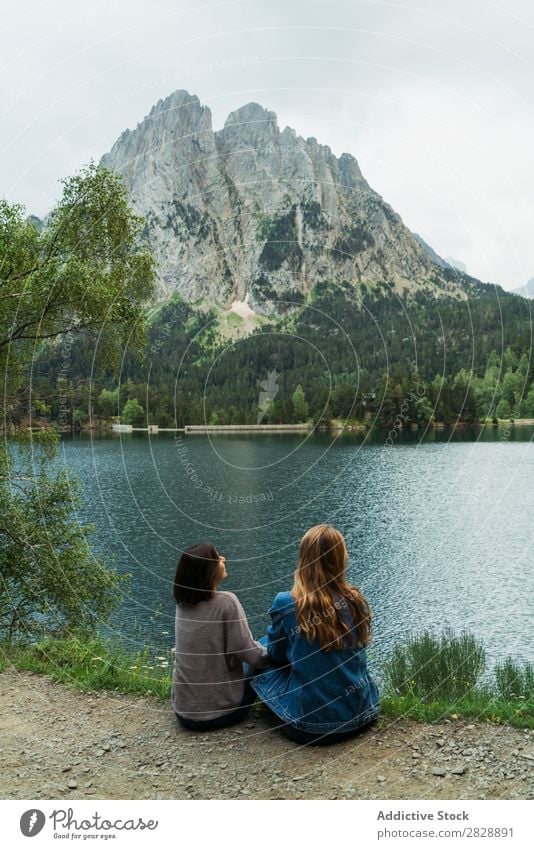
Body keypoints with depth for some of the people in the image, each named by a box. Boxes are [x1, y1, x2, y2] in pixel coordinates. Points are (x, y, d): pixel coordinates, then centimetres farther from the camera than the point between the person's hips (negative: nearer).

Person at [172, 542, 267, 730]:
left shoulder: (182, 602, -2)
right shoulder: (226, 601, -20)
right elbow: (250, 654, -16)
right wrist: (272, 653, 1)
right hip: (219, 711, -4)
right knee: (259, 663, 18)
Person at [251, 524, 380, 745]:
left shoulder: (286, 604, -18)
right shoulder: (355, 601, -8)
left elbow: (276, 653, 1)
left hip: (308, 726, -4)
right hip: (359, 715, 4)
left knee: (261, 661, 17)